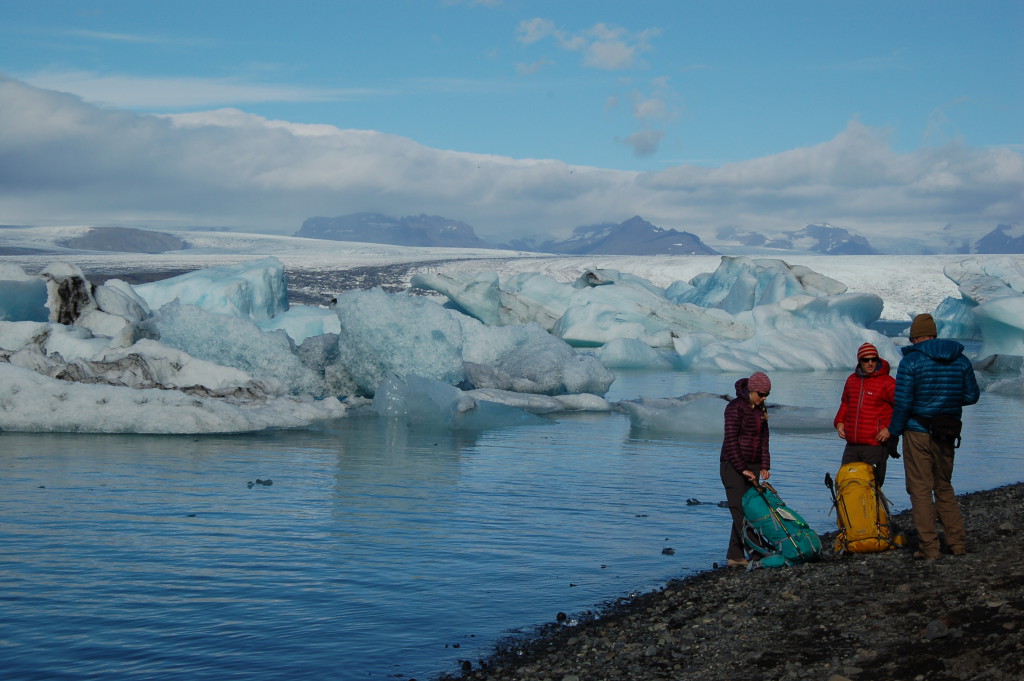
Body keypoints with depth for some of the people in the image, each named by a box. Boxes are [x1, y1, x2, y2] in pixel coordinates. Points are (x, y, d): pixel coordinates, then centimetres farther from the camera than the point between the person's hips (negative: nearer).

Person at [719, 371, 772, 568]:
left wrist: (764, 466, 2)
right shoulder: (735, 407, -11)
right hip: (733, 466, -7)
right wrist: (743, 469, -16)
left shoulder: (761, 409, 12)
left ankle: (734, 557, 7)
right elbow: (731, 441, -15)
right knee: (740, 510, -10)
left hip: (752, 466, 7)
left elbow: (764, 439, 13)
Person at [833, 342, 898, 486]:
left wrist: (890, 428, -11)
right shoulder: (852, 380, 14)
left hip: (876, 446, -6)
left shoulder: (887, 382, -4)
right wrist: (839, 422, 13)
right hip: (851, 446, 6)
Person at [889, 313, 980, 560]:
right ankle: (958, 542, 16)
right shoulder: (961, 360, 3)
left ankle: (929, 547, 0)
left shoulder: (911, 361, -12)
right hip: (946, 435, 5)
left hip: (918, 432, -5)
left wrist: (894, 430, -3)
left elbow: (903, 402, -15)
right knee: (944, 487, 19)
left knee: (920, 490, 2)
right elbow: (972, 395, 7)